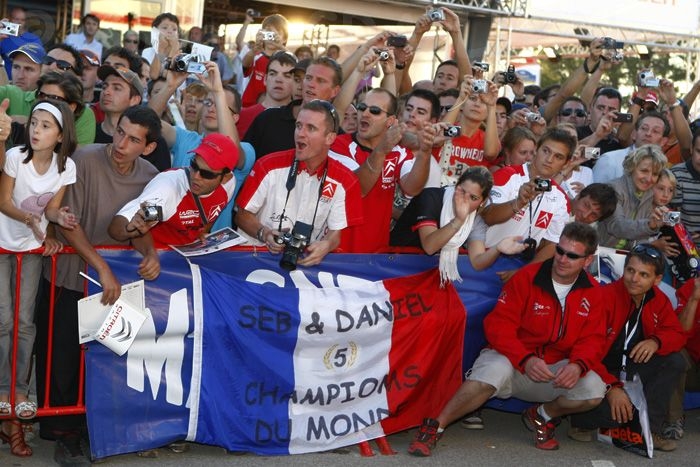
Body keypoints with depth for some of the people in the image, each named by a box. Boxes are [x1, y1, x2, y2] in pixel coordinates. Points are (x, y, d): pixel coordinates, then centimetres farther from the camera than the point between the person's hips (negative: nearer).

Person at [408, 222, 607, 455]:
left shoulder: (592, 292, 1)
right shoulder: (527, 277, -11)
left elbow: (591, 339, -1)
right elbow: (499, 326, -15)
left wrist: (578, 365, -24)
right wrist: (526, 360, -31)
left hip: (556, 367, 4)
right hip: (513, 359, -4)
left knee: (594, 390, -21)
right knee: (496, 370, -38)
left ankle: (543, 415, 10)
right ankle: (434, 426, -23)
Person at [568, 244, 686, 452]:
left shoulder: (659, 300, 1)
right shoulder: (605, 296, -20)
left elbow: (677, 334, 4)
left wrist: (656, 341, -20)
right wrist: (611, 387, -33)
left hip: (629, 372, 7)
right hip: (597, 371, -6)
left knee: (675, 362, -13)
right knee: (619, 410, -32)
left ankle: (648, 429, -11)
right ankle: (581, 422, 2)